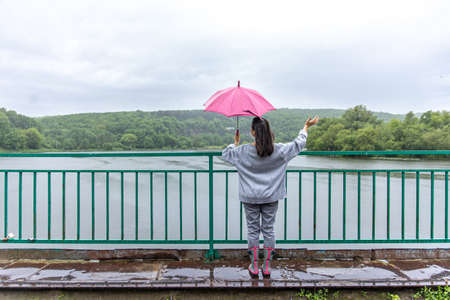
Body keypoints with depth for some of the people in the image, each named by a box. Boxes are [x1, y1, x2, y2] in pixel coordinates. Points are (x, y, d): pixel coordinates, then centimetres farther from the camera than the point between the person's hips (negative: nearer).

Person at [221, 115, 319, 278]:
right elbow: (298, 144, 3)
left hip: (250, 198, -1)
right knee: (268, 230, 12)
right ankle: (267, 267, 22)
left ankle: (254, 267, 20)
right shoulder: (279, 150, -11)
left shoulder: (243, 151, -14)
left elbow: (225, 154, 1)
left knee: (252, 230, 11)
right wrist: (306, 127, 18)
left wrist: (235, 143, 17)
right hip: (271, 197, 1)